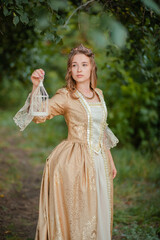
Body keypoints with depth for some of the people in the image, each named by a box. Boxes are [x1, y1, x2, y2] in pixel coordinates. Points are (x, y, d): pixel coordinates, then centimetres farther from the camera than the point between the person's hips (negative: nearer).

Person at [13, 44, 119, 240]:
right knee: (77, 215, -1)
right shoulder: (65, 96, -9)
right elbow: (38, 115, -26)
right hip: (76, 164, -6)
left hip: (100, 161, 6)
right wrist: (36, 86, -40)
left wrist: (110, 160, 18)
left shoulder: (98, 94, 9)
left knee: (99, 213, 14)